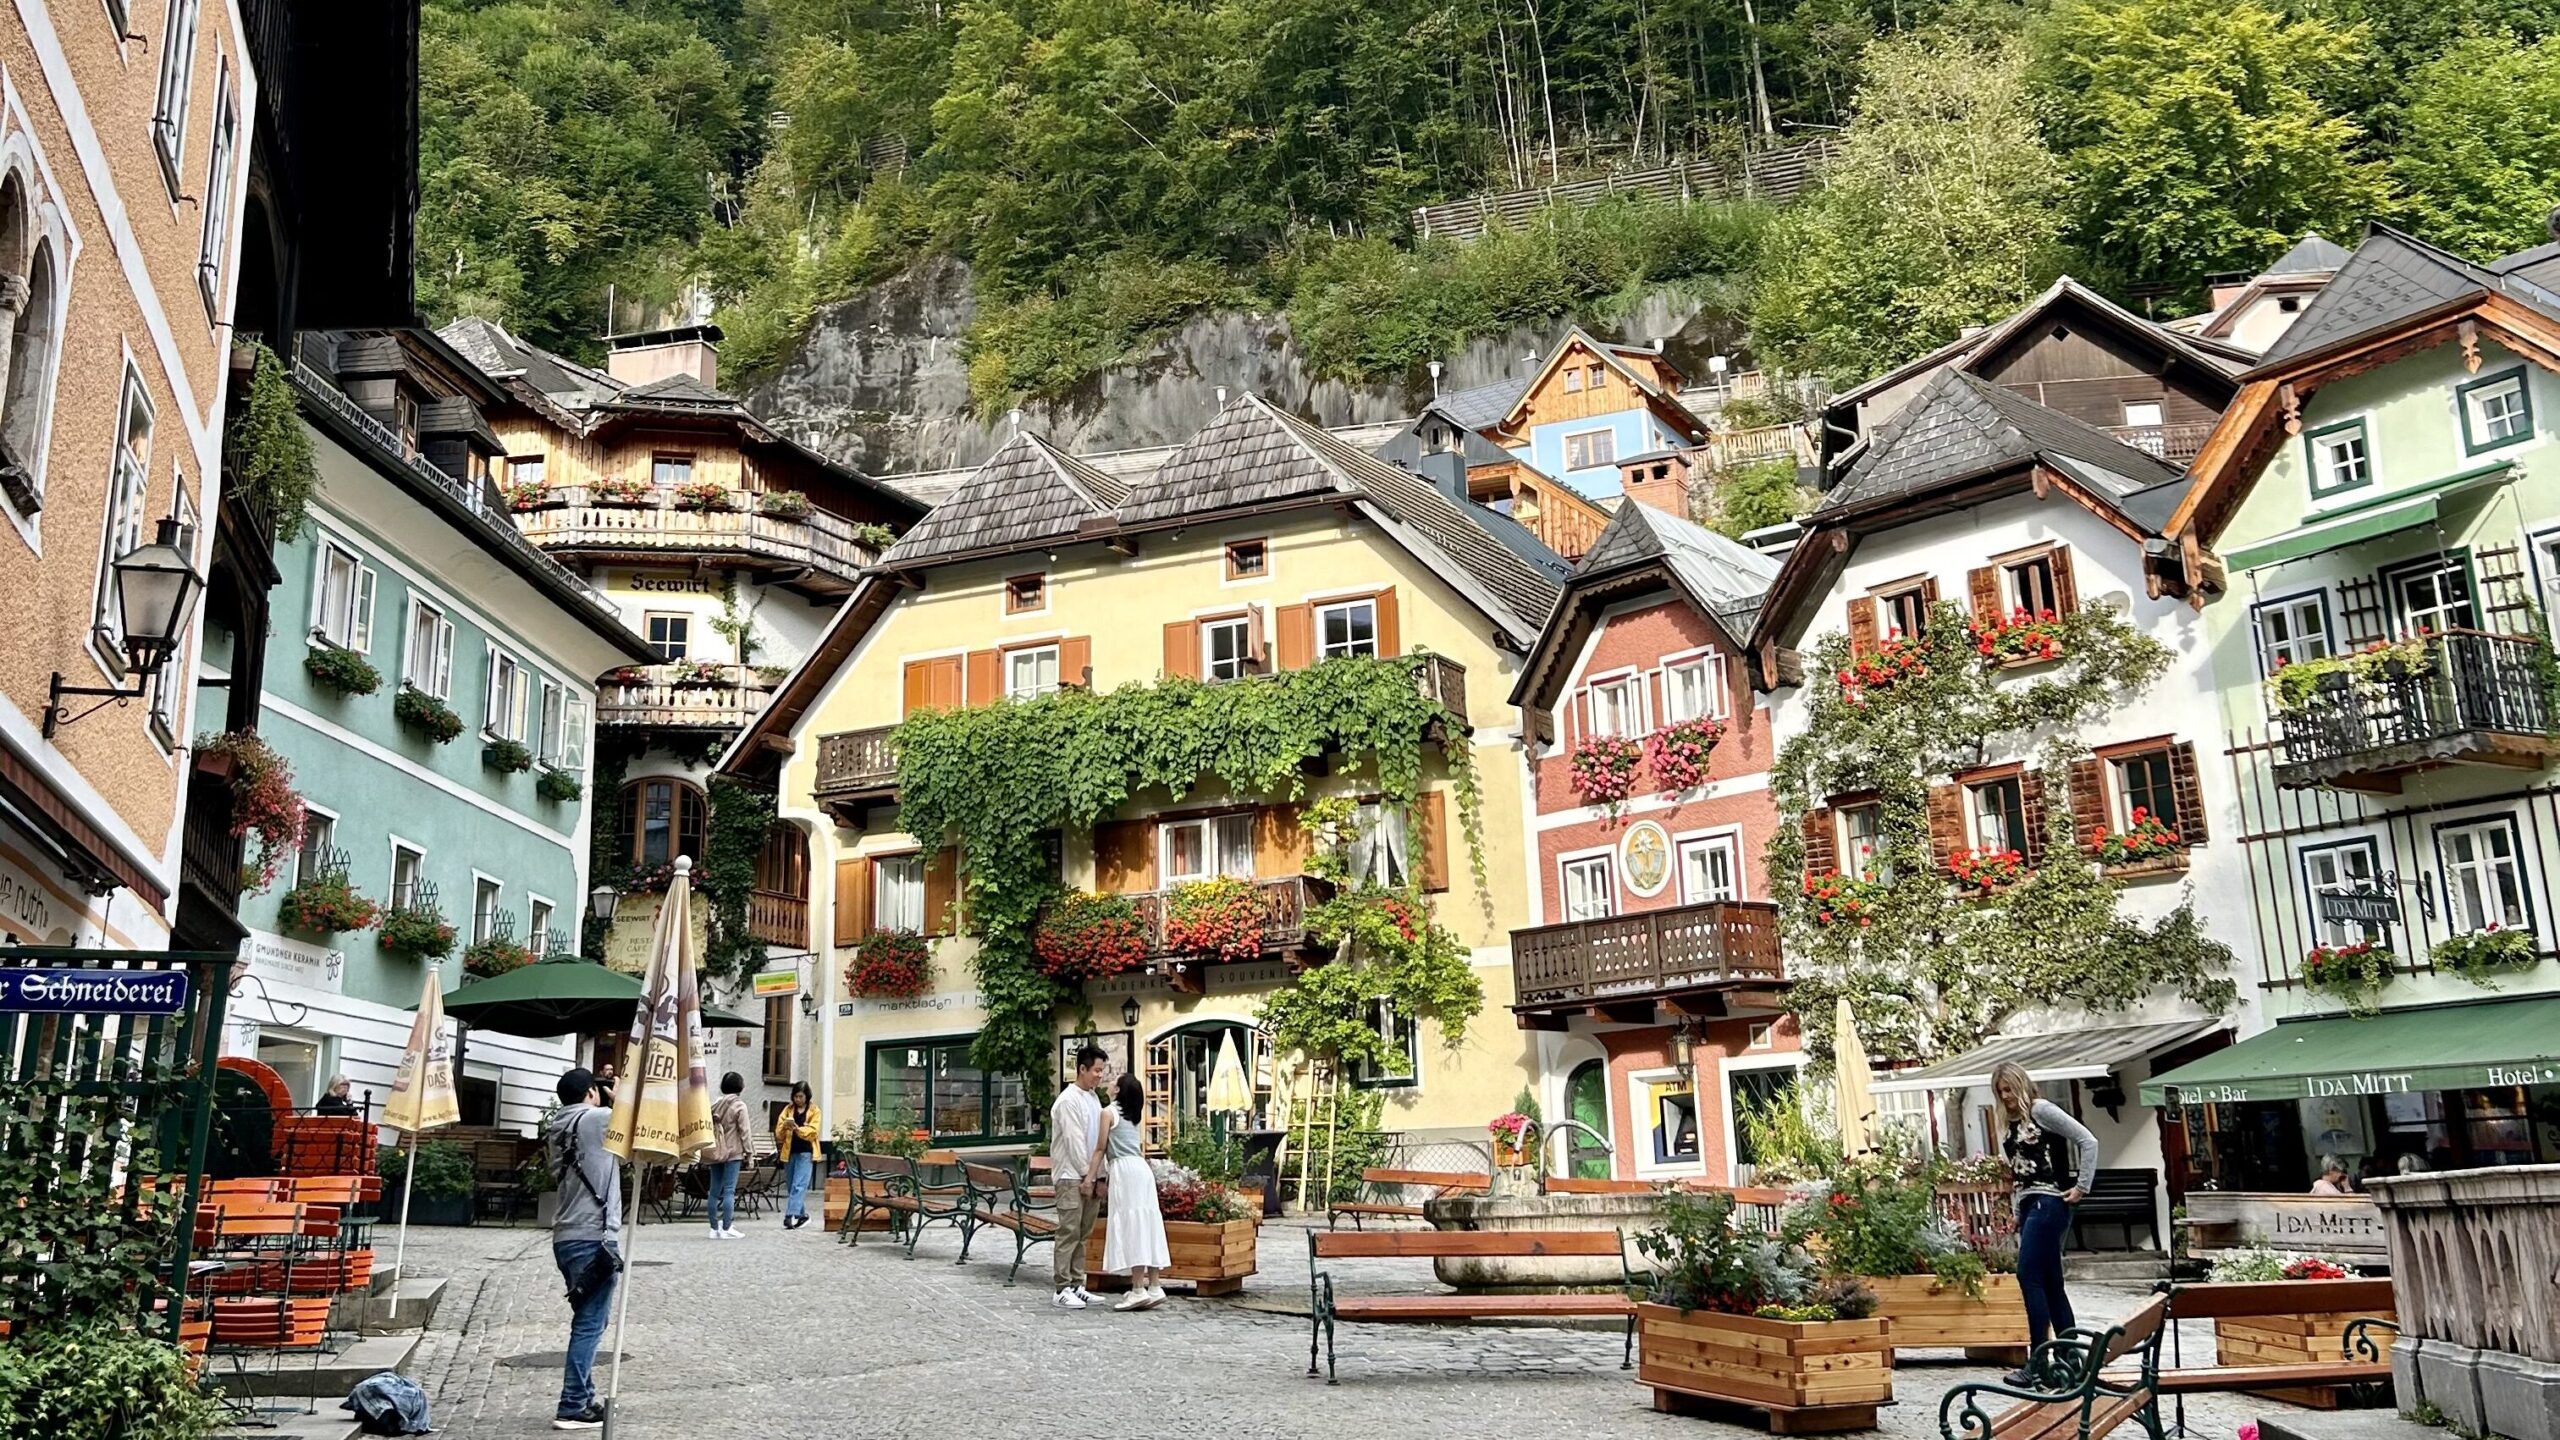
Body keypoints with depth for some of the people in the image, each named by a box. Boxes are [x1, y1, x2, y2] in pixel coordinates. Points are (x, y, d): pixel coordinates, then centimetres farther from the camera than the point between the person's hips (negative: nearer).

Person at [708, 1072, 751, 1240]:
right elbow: (744, 1131, -8)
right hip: (733, 1152, -5)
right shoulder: (739, 1106, -6)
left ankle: (714, 1228, 12)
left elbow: (708, 1128, 7)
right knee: (729, 1190, -6)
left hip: (715, 1152, 5)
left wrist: (710, 1148, 11)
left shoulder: (714, 1105, 9)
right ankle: (726, 1228, -8)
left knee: (715, 1190, 8)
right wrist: (748, 1152, -1)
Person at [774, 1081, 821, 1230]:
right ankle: (802, 1215, 22)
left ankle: (790, 1216, -19)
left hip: (806, 1152, -5)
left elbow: (812, 1131, -11)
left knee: (798, 1185, -13)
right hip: (790, 1151, 5)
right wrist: (785, 1126, -18)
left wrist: (797, 1129, -27)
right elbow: (778, 1132, 4)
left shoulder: (814, 1110, 0)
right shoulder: (788, 1109, 10)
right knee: (792, 1186, 10)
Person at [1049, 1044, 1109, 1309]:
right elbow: (1074, 1141, -14)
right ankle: (1062, 1290, -6)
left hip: (1089, 1177, 8)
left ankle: (1076, 1286, 14)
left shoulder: (1093, 1099, 15)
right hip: (1071, 1176, -8)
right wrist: (1087, 1176, -13)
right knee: (1069, 1232, -8)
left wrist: (1098, 1177, 9)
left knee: (1083, 1233, 9)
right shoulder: (1069, 1100, -11)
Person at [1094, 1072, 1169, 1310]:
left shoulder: (1109, 1112, -1)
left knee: (1130, 1226, -9)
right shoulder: (1133, 1115, 20)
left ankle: (1138, 1290, -13)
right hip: (1142, 1168, 7)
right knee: (1147, 1224, 6)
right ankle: (1154, 1286, 4)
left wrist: (1090, 1176, 0)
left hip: (1124, 1170, -7)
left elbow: (1101, 1148, -3)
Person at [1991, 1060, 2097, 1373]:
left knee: (2029, 1276, -13)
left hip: (2049, 1202, -8)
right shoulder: (2007, 1124, 18)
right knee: (2050, 1283, 9)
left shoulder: (2041, 1111, -5)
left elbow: (2088, 1141, -9)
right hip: (2026, 1204, 8)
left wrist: (2082, 1187, -10)